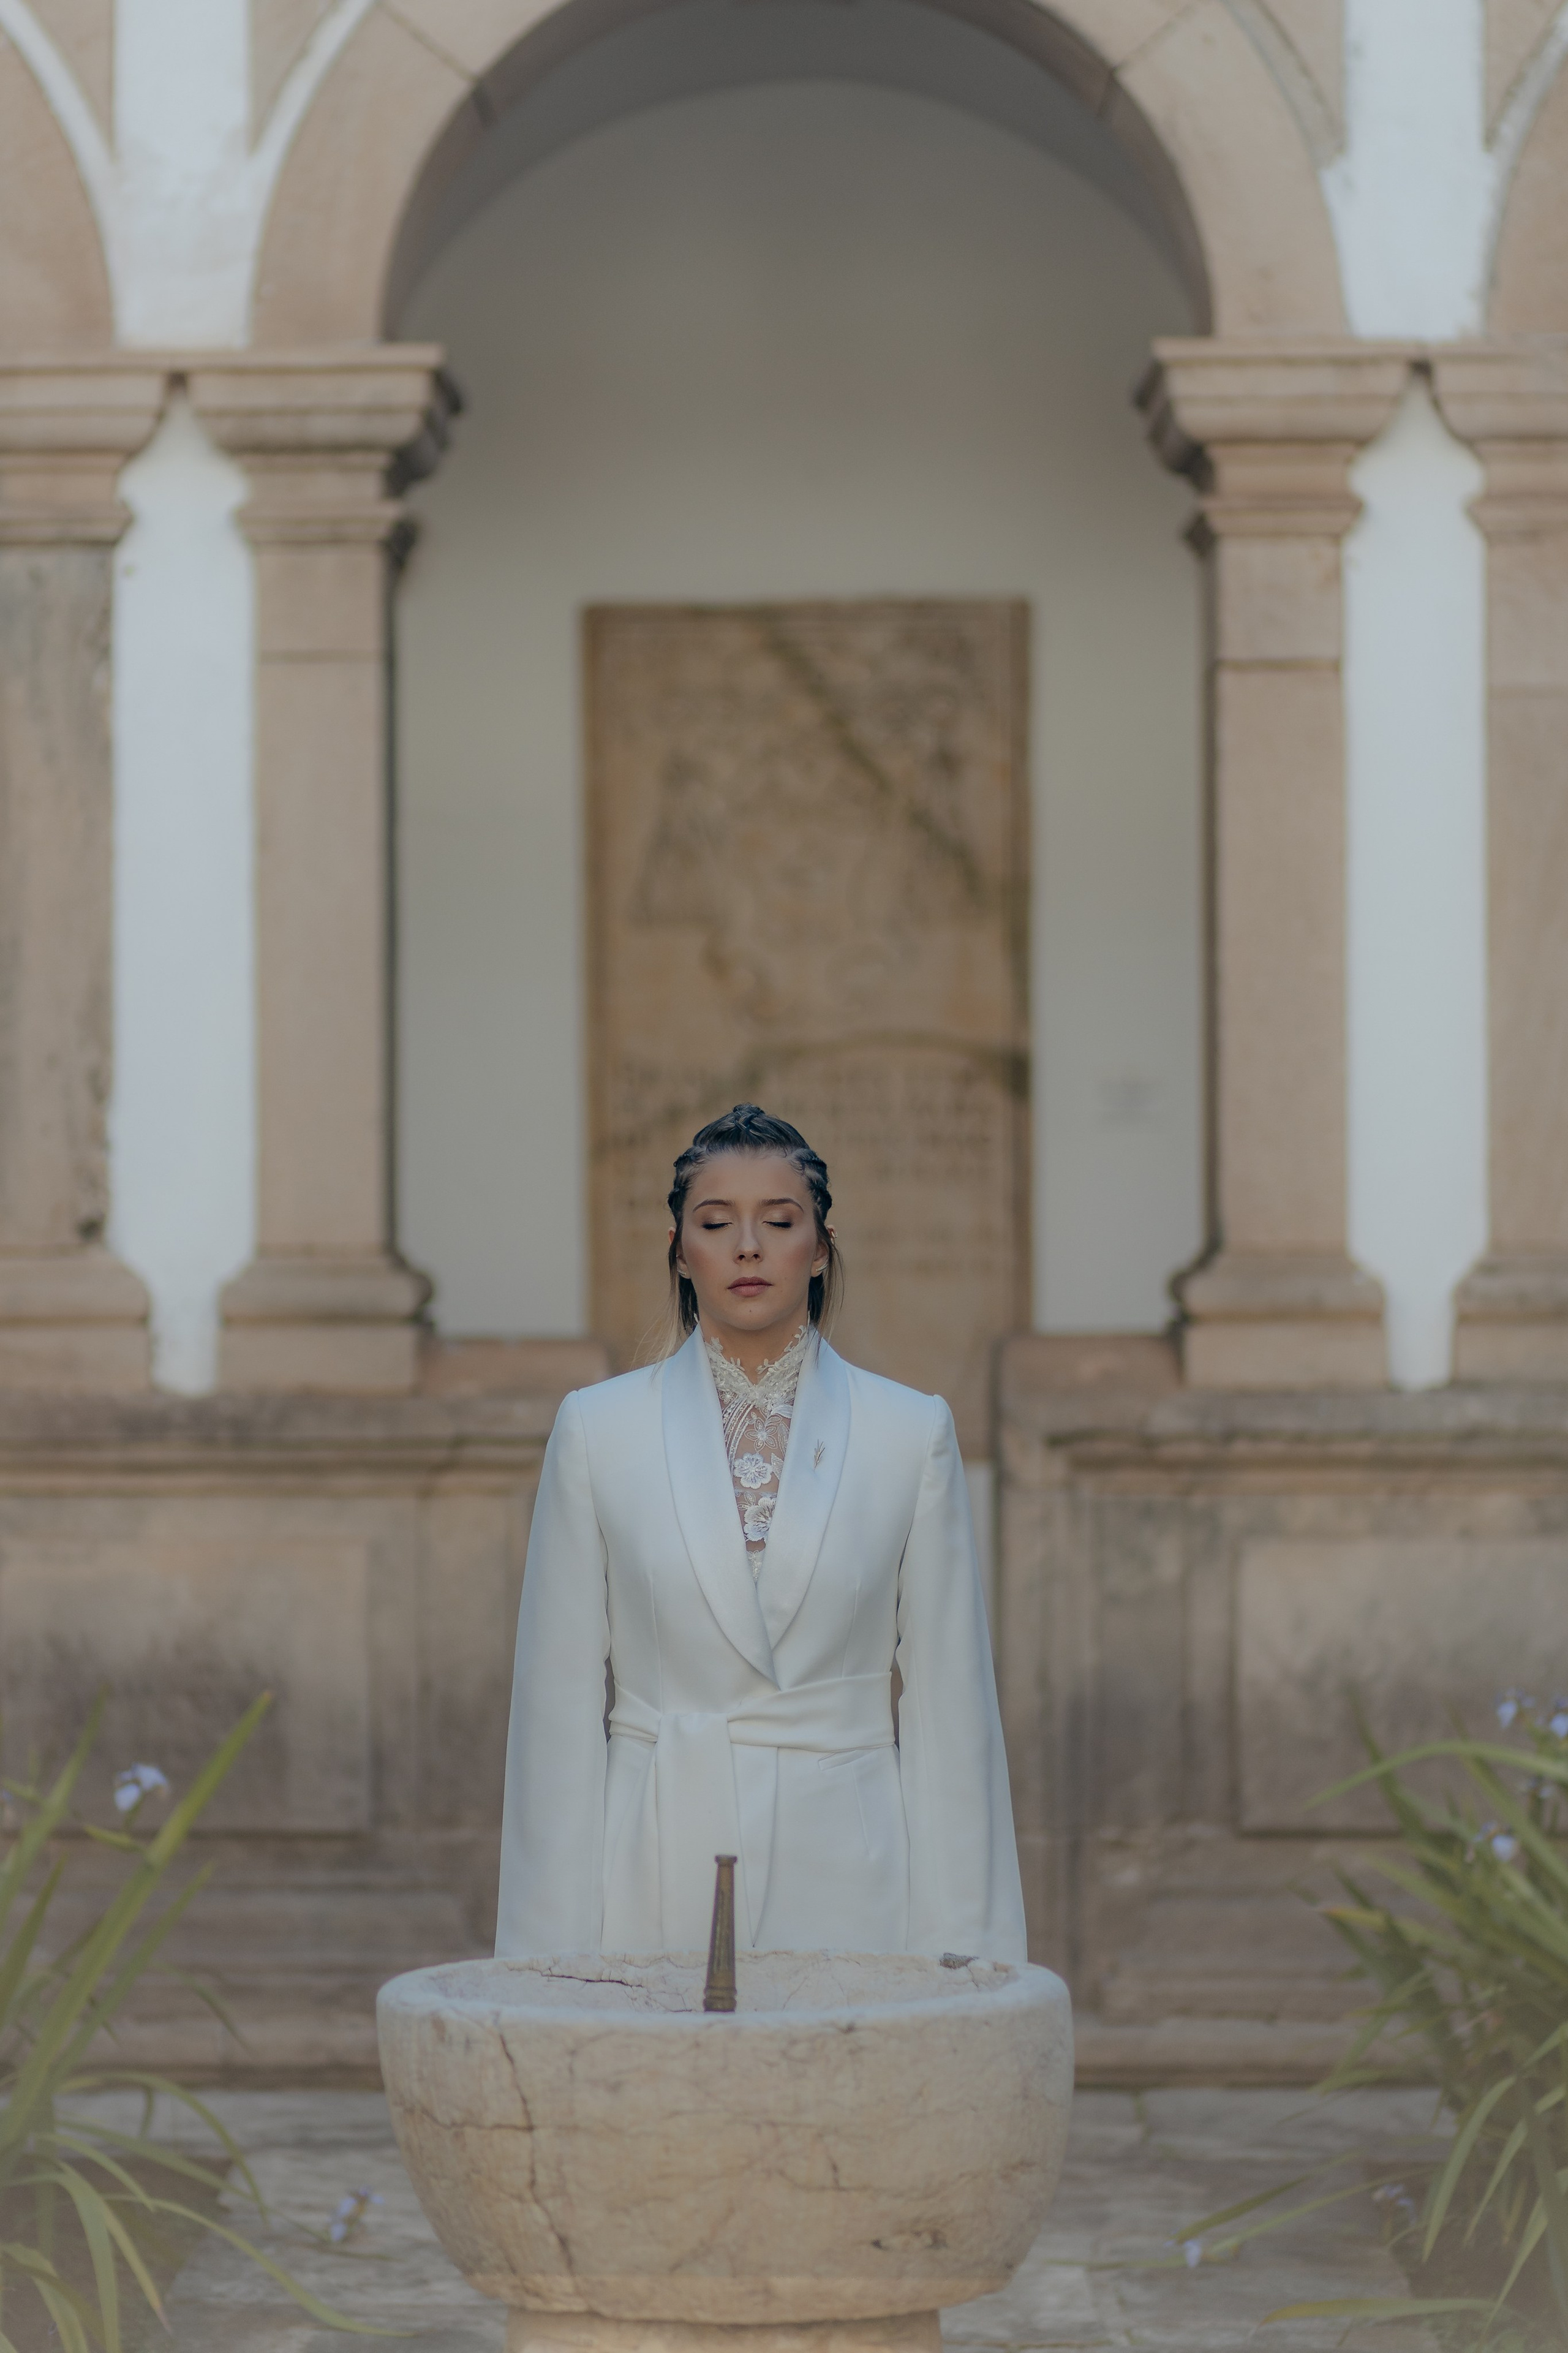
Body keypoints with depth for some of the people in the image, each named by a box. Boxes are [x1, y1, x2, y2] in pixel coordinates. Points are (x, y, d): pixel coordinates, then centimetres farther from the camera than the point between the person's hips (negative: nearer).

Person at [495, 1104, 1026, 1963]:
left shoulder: (910, 1433, 4)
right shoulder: (597, 1431, 5)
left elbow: (949, 1706, 4)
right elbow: (560, 1706, 5)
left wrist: (959, 1953, -1)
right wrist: (553, 1950, 0)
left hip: (846, 1890, 0)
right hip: (661, 1883, 0)